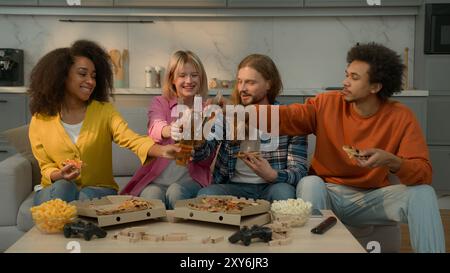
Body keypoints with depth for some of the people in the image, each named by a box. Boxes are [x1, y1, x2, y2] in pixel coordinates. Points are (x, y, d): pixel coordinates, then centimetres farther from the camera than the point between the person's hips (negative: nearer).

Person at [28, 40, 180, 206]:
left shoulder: (104, 111, -1)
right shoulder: (40, 120, 0)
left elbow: (131, 139, -18)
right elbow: (46, 168, 4)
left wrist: (161, 151, -39)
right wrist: (60, 175, -21)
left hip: (98, 189, 0)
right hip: (55, 191, 0)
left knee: (87, 196, -32)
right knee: (62, 187, -32)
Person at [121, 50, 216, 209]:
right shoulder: (160, 103, 7)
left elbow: (207, 160, 1)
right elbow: (154, 129, -20)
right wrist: (169, 130, -45)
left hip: (190, 179, 1)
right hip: (156, 179, -1)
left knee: (176, 192, -30)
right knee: (153, 196, -31)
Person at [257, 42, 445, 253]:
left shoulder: (401, 117, -9)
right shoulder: (327, 104, -4)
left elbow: (424, 172, -13)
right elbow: (287, 117, -13)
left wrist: (391, 161, -33)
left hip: (374, 198, 0)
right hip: (328, 195, 1)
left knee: (423, 192, -23)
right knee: (310, 184, -31)